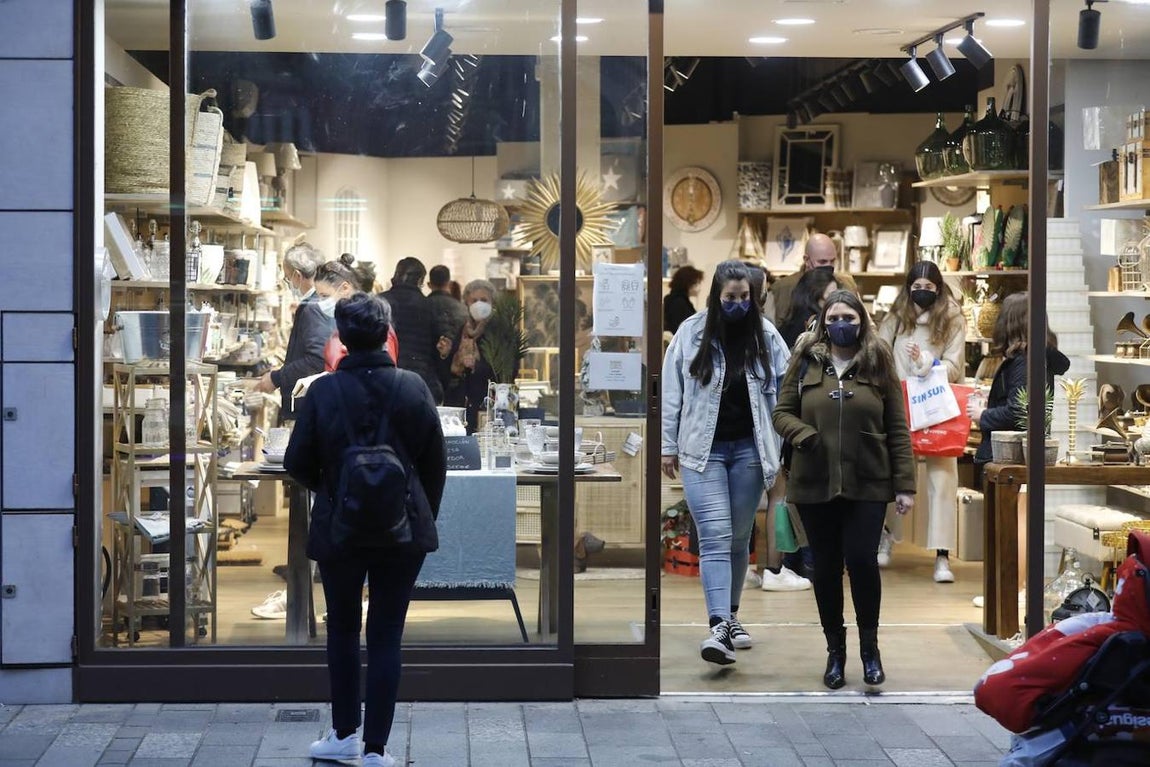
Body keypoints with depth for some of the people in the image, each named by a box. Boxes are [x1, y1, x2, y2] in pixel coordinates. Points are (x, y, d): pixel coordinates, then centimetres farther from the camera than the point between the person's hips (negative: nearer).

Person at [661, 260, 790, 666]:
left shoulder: (766, 336, 2)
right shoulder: (690, 334, -2)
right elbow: (671, 392, 2)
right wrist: (669, 446, 2)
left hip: (749, 449, 2)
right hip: (703, 450, -2)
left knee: (739, 537, 12)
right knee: (715, 537, -11)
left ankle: (730, 615, 27)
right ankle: (720, 627, -19)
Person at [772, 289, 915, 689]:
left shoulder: (878, 364, 4)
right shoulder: (805, 362, 6)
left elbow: (897, 429, 3)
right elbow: (782, 412, 6)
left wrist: (904, 485, -2)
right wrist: (805, 436, -15)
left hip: (867, 484, -1)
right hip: (815, 485, 1)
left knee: (861, 559, -11)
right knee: (826, 566, 7)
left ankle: (869, 645, 9)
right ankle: (835, 650, 22)